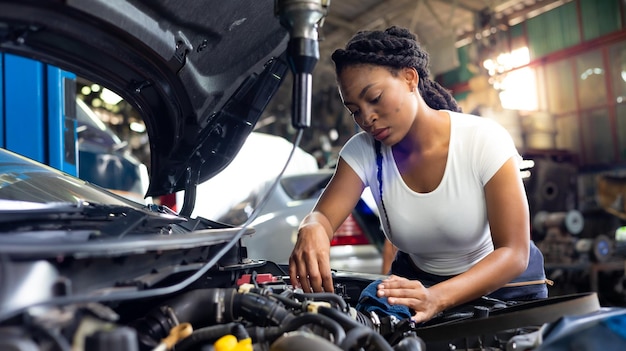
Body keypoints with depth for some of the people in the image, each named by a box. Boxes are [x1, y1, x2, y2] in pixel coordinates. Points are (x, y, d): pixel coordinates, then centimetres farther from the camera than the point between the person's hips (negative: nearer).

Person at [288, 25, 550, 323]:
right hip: (414, 282, 2)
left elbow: (514, 253, -25)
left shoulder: (484, 140, -22)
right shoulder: (363, 151, -12)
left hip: (502, 284, -1)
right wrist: (311, 230, -47)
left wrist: (437, 298, -41)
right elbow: (323, 216, -22)